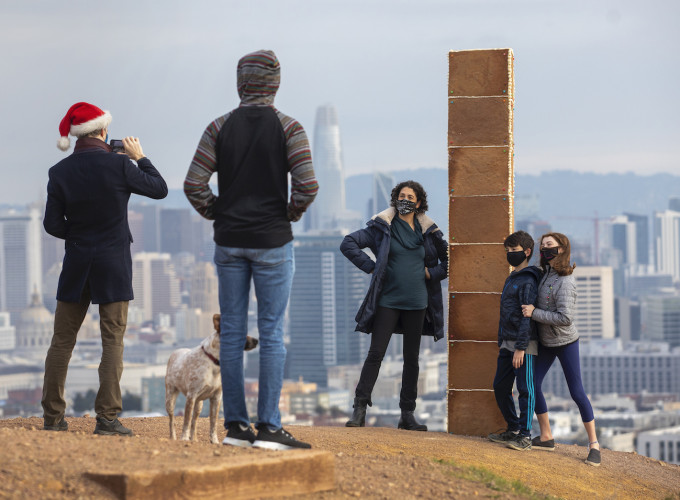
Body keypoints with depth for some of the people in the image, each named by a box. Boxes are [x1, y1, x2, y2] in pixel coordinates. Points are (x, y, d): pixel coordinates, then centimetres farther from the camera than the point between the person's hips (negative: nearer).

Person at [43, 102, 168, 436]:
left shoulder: (60, 172, -3)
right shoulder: (119, 165, -10)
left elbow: (52, 224, -1)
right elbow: (160, 189, 2)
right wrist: (140, 157, 13)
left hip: (76, 264, 3)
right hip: (114, 264, -3)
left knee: (62, 340, 10)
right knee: (113, 339, 0)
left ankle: (53, 416, 11)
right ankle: (107, 417, -5)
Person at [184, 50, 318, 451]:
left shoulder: (220, 128, 2)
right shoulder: (288, 128, -5)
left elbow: (193, 185, -4)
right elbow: (307, 185, -16)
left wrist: (218, 215, 11)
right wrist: (291, 215, 2)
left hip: (229, 242, 3)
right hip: (272, 241, -3)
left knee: (232, 331, 7)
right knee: (272, 333, -1)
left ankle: (235, 424, 9)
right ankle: (269, 426, -4)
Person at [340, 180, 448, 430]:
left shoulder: (427, 232, 7)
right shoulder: (382, 227, -1)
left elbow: (449, 259, 18)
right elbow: (348, 243, -2)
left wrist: (431, 273, 4)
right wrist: (371, 267, -6)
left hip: (416, 303, 3)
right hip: (387, 301, -3)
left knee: (412, 358, 6)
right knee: (376, 353, -10)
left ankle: (407, 415, 11)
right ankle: (359, 409, -8)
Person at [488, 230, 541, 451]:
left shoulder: (528, 281, -11)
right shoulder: (510, 279, 18)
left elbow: (527, 316, -17)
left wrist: (521, 348, -21)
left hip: (524, 344, -10)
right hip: (507, 344, 10)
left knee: (525, 389, -6)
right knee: (500, 387, 11)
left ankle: (525, 435, -3)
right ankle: (513, 429, 21)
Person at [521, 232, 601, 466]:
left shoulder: (564, 282, -23)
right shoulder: (546, 273, 2)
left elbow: (565, 318, -28)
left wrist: (534, 313, -23)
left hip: (565, 343, -8)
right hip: (545, 342, 8)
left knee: (577, 392, -5)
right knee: (533, 385, 5)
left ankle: (594, 443, 4)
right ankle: (546, 437, 17)